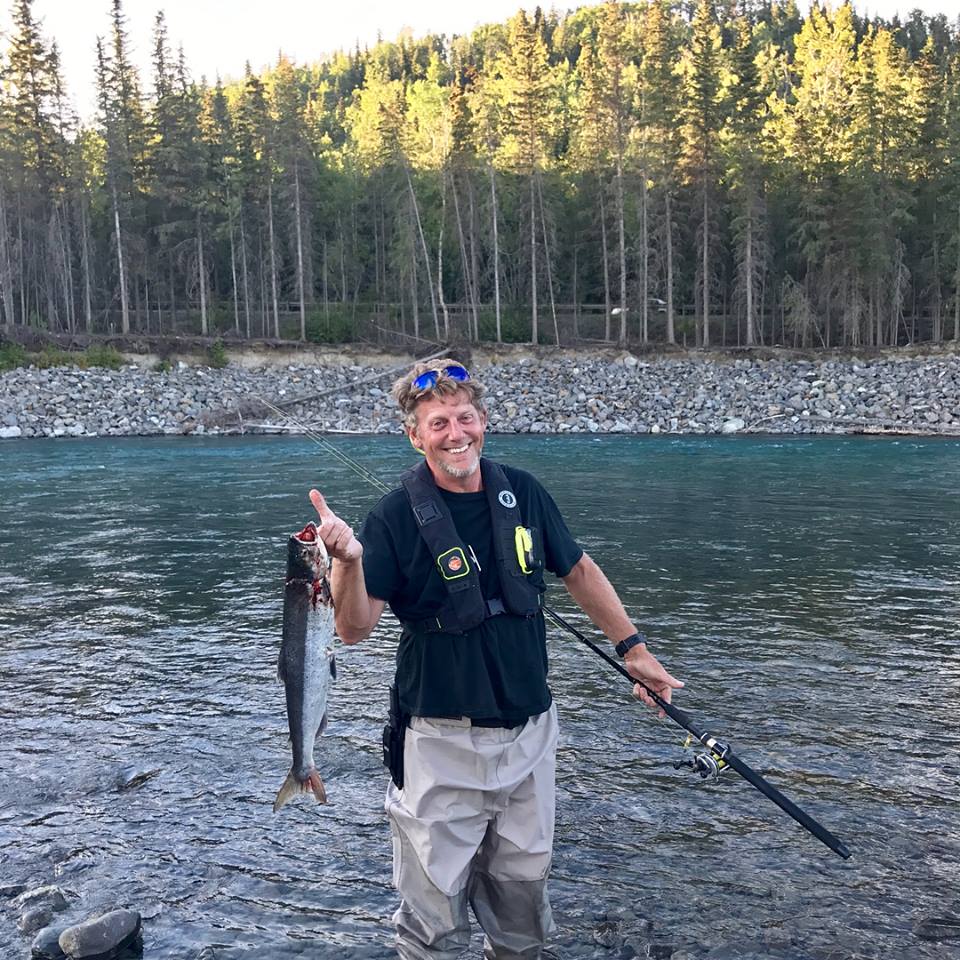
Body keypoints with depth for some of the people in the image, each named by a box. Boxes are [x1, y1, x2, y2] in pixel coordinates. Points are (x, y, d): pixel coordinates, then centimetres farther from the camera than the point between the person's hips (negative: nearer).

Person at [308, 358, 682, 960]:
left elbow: (579, 571, 12)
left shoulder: (522, 493, -1)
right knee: (436, 912, 7)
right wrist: (349, 561, -33)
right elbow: (355, 629, -15)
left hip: (530, 730, 4)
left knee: (525, 888, 19)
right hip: (442, 741, -4)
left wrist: (634, 649, 13)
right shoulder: (396, 517, -12)